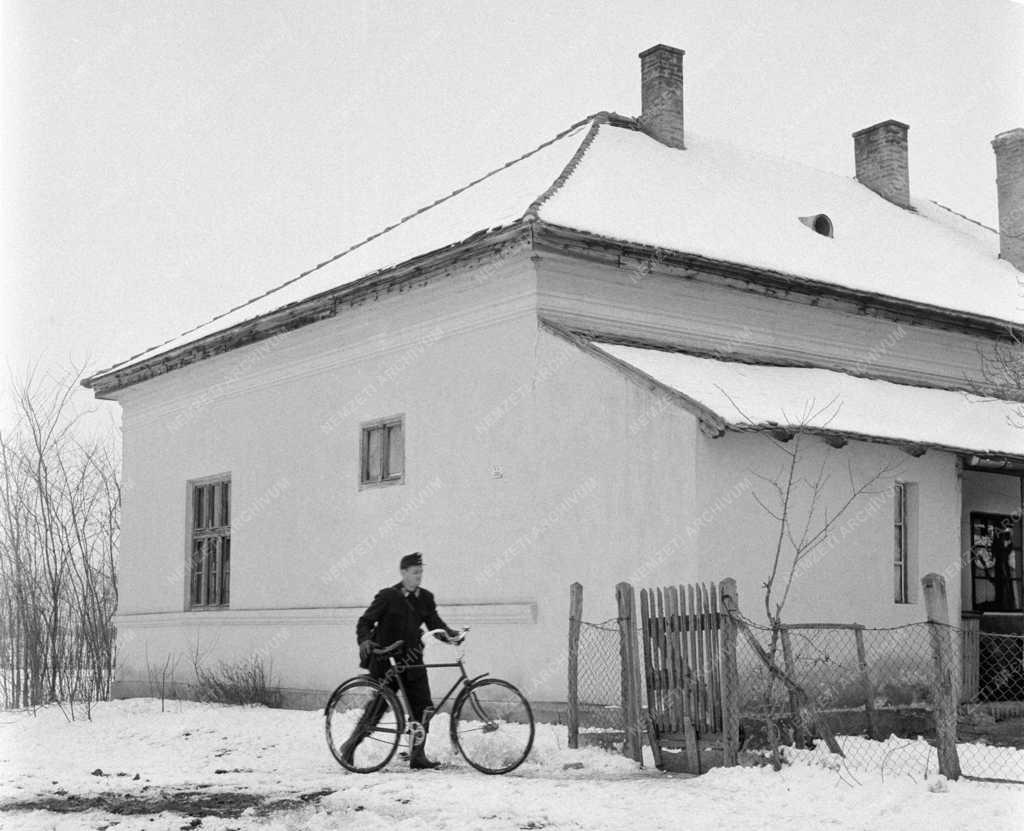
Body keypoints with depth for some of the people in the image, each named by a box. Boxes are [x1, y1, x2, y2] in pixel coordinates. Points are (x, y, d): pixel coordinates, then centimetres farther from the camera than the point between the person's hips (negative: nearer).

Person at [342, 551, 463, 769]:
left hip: (412, 661, 5)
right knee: (380, 704, -2)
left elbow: (435, 624, 4)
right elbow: (365, 621, -5)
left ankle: (417, 755, 6)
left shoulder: (425, 598, 8)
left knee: (424, 706, -3)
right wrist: (364, 640, -24)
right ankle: (351, 744, 17)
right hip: (386, 660, -5)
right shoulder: (388, 596, -5)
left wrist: (452, 634, -15)